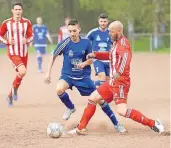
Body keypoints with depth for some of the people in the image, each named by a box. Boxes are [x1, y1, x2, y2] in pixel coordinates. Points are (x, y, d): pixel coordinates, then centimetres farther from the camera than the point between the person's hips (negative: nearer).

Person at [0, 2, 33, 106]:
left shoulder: (27, 22, 1)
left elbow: (31, 36, 7)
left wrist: (27, 40, -15)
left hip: (24, 53, 4)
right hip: (13, 52, -4)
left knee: (20, 75, 10)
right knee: (22, 71, -26)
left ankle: (10, 96, 29)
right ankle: (15, 89, 0)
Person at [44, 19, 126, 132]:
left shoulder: (86, 42, -8)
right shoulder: (65, 43, -12)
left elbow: (91, 60, 1)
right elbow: (54, 56, 1)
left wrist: (84, 63, -21)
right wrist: (48, 73, -1)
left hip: (84, 77, 1)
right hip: (68, 75, -1)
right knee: (59, 89, -32)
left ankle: (116, 123, 13)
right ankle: (70, 108, 0)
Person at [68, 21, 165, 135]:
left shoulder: (123, 42, -14)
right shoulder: (116, 43, 16)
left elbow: (126, 57, -34)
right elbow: (110, 55, 35)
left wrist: (119, 71, -49)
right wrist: (95, 55, 21)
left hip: (121, 82, -10)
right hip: (112, 82, 10)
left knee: (122, 111, -23)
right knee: (93, 98, 16)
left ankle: (153, 124, -18)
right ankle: (81, 129, 25)